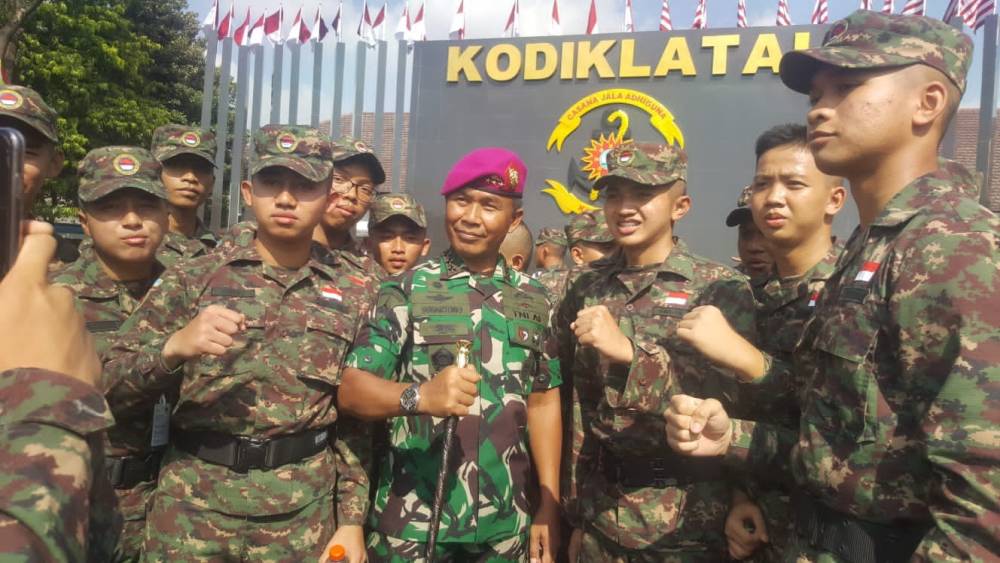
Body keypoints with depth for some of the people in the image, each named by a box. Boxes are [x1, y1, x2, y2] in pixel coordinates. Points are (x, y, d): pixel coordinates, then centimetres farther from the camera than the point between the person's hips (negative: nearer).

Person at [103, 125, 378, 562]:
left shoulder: (355, 293, 0)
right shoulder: (193, 278, -2)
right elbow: (109, 391, -3)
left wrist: (352, 519, 1)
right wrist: (174, 347, -20)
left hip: (303, 514, 1)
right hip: (193, 504, 0)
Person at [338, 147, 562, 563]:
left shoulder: (533, 300, 6)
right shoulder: (405, 290, -4)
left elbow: (543, 403, 7)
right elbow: (351, 389, -11)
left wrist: (548, 505, 3)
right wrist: (419, 396, -30)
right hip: (414, 522, -2)